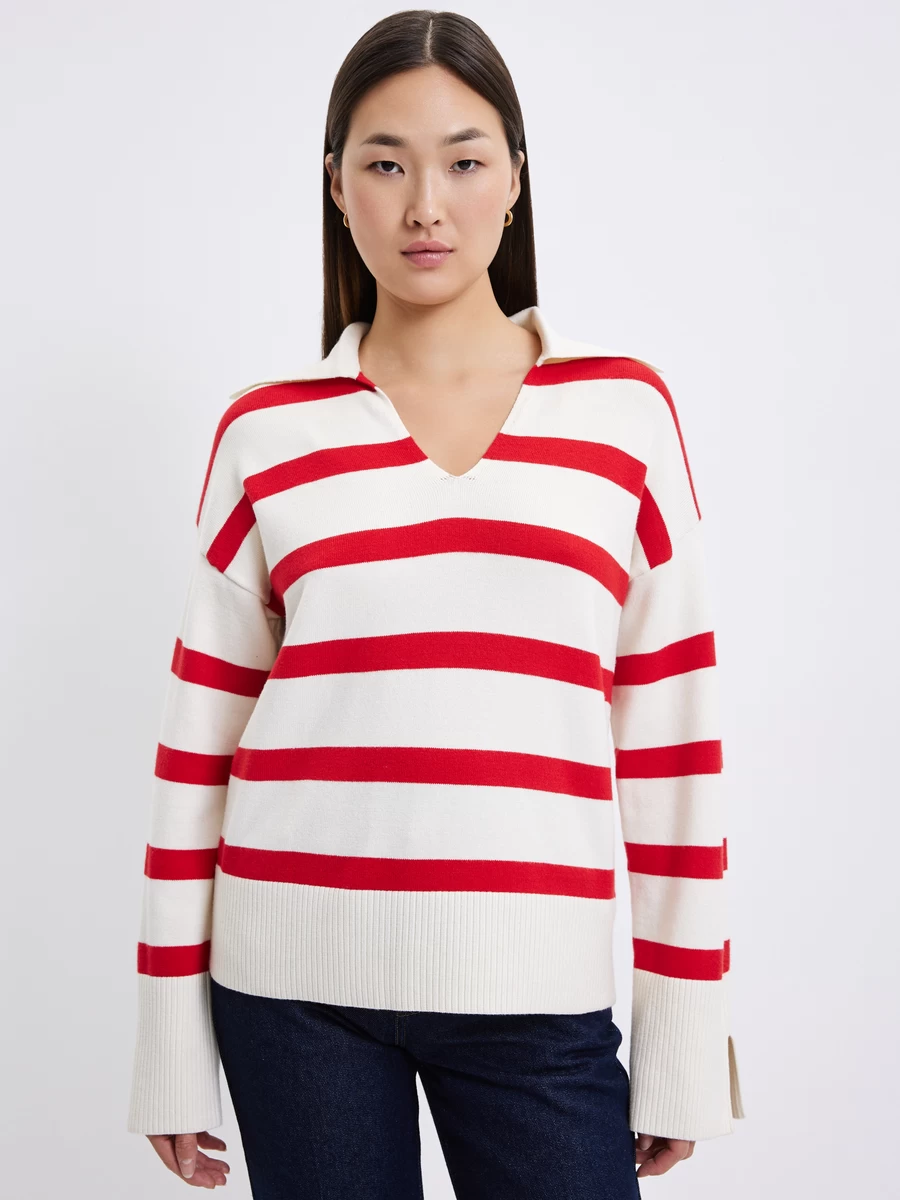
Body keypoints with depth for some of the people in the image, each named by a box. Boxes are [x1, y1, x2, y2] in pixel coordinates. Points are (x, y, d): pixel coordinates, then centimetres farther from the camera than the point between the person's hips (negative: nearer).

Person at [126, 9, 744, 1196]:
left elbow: (673, 731, 4)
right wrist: (173, 1044, 6)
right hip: (295, 969, 1)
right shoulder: (267, 431, 4)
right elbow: (202, 734, 6)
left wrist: (687, 1032, 4)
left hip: (532, 985, 0)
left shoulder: (623, 408, 4)